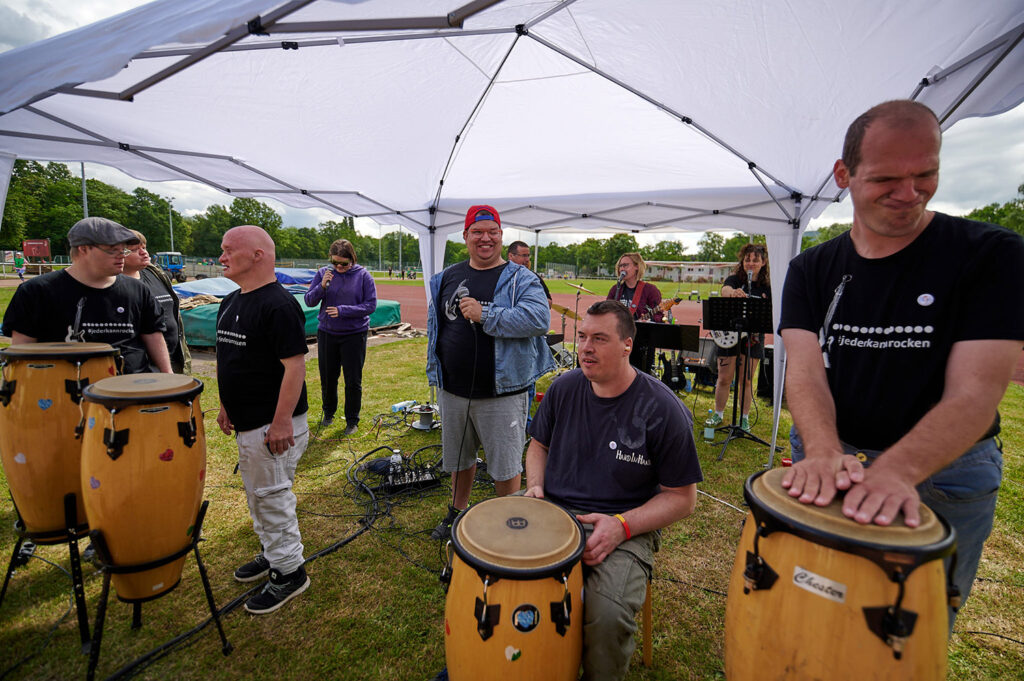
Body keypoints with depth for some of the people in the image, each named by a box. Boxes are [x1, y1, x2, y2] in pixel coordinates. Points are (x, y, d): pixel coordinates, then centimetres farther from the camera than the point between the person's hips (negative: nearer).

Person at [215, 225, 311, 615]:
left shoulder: (279, 305, -20)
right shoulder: (231, 302, 10)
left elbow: (295, 366, -24)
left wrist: (281, 421, -24)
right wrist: (226, 405, 19)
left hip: (272, 426, -9)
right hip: (245, 423, 10)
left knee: (272, 497, 2)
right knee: (256, 495, 22)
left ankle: (290, 572, 20)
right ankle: (272, 554, 41)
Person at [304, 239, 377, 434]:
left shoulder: (363, 275, -7)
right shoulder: (323, 273, 0)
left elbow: (371, 305, -11)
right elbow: (309, 301, -1)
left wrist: (342, 310, -19)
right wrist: (322, 286, -20)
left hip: (354, 335, -2)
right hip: (327, 333, 3)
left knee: (353, 380, 4)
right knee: (327, 378, 14)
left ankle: (352, 420, 21)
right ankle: (328, 413, 37)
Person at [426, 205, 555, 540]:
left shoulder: (521, 279, -8)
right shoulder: (447, 277, 8)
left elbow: (539, 319, -24)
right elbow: (435, 322, 18)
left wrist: (484, 315, -25)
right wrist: (436, 369, 15)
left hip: (501, 392, -5)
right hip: (453, 390, 5)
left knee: (505, 466, 8)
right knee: (458, 457, 23)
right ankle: (457, 512, 47)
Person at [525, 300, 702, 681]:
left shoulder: (662, 410, -12)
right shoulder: (564, 388, 1)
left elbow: (682, 497, -6)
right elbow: (539, 445, 17)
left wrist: (622, 525, -19)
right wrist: (535, 486, -2)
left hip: (627, 527, -3)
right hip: (551, 511, 4)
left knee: (608, 615, -29)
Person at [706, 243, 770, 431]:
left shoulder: (767, 286, 4)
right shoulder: (734, 279, 0)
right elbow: (725, 290, -24)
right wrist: (733, 293, -48)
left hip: (753, 336, 1)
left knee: (746, 380, 6)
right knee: (724, 379, 3)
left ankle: (744, 418, 19)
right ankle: (718, 414, 20)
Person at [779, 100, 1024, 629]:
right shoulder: (811, 270, -2)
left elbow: (975, 394, -19)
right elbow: (805, 371, -13)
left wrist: (896, 470, -35)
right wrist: (824, 453, -31)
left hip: (944, 472, -1)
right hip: (828, 461, 2)